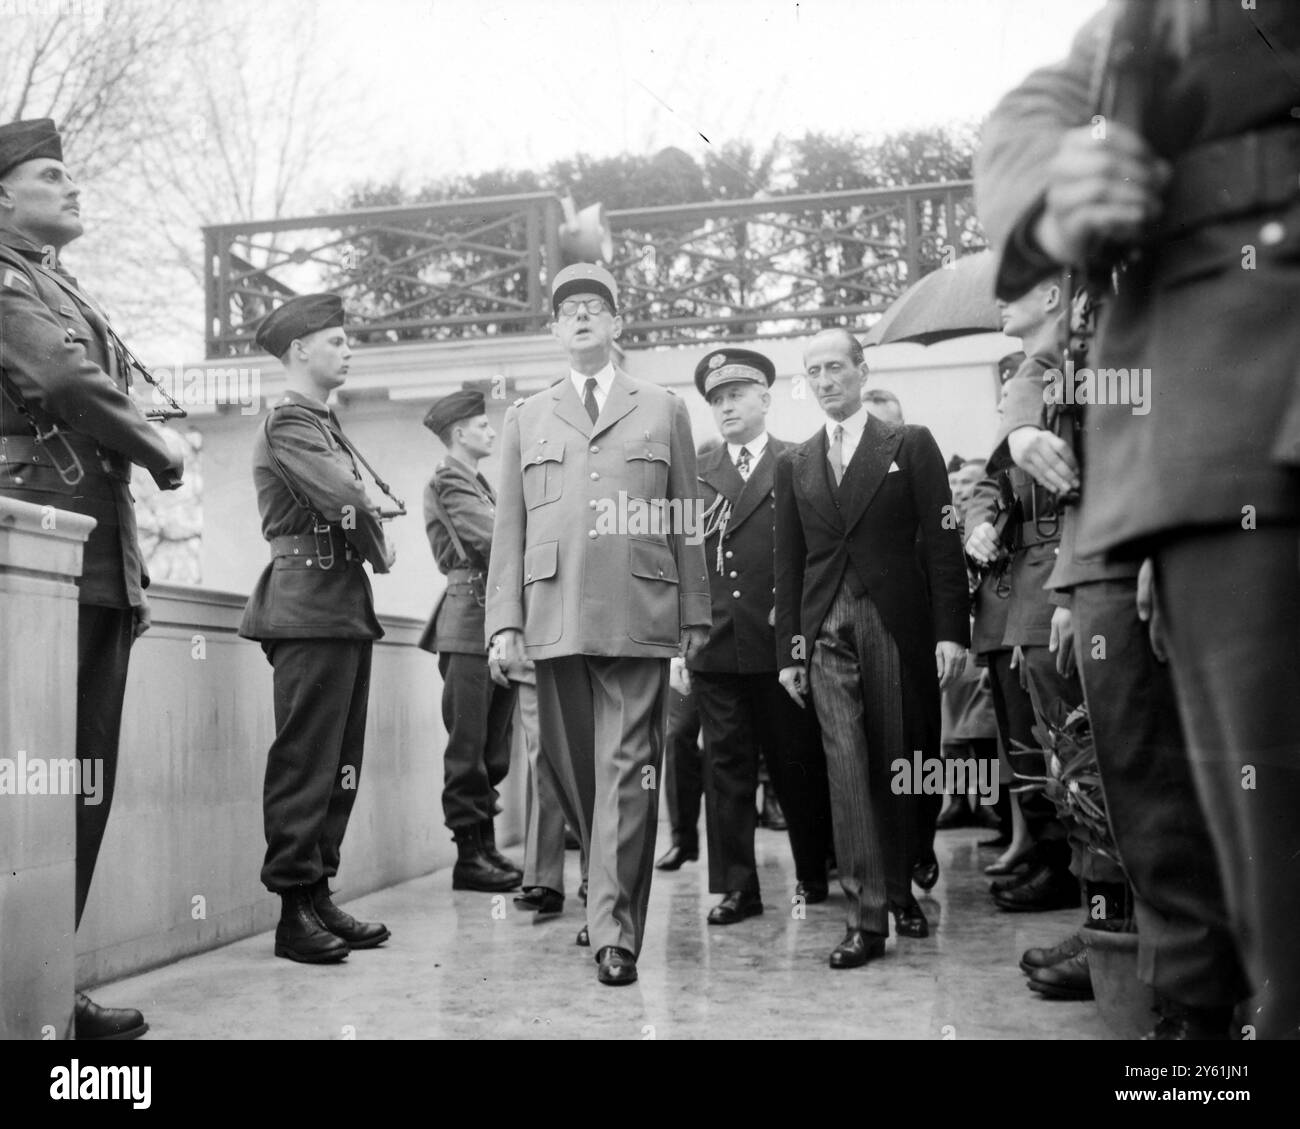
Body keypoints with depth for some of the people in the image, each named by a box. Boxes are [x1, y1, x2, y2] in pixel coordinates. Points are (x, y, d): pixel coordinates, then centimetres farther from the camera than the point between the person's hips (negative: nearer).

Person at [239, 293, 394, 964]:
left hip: (345, 606, 9)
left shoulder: (325, 425, 22)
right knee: (305, 760, -7)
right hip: (310, 604, -9)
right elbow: (345, 503, -19)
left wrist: (375, 550, -1)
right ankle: (294, 909, -1)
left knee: (339, 762, 10)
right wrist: (380, 552, -3)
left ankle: (319, 895, 17)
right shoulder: (289, 420, -7)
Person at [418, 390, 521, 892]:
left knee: (492, 750, 11)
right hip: (469, 624, -9)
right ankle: (469, 855, -1)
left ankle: (486, 847, 18)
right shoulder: (448, 481, -5)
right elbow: (496, 535, -18)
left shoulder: (477, 482, 23)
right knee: (468, 746, -5)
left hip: (496, 622, 9)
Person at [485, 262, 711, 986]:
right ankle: (611, 892, 24)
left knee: (627, 770, -6)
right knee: (574, 770, 7)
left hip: (639, 616, -2)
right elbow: (510, 526, 12)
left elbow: (688, 522, 11)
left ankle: (615, 932, -4)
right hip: (554, 618, 2)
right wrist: (505, 621, 2)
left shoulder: (664, 410, 14)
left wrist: (695, 615, 5)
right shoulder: (527, 418, 18)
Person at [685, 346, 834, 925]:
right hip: (715, 648, 2)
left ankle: (814, 872, 26)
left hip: (783, 645, -2)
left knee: (798, 763, 8)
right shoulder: (695, 474, 10)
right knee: (725, 768, 4)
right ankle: (735, 886, 12)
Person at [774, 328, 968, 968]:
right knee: (848, 770, -7)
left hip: (899, 627, -1)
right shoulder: (794, 464, 14)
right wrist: (789, 650, 7)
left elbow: (941, 542, 0)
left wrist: (951, 630, -8)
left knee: (901, 768, 4)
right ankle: (866, 917, -7)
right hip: (827, 633, 2)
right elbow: (788, 563, 13)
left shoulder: (911, 446, 6)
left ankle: (901, 891, 21)